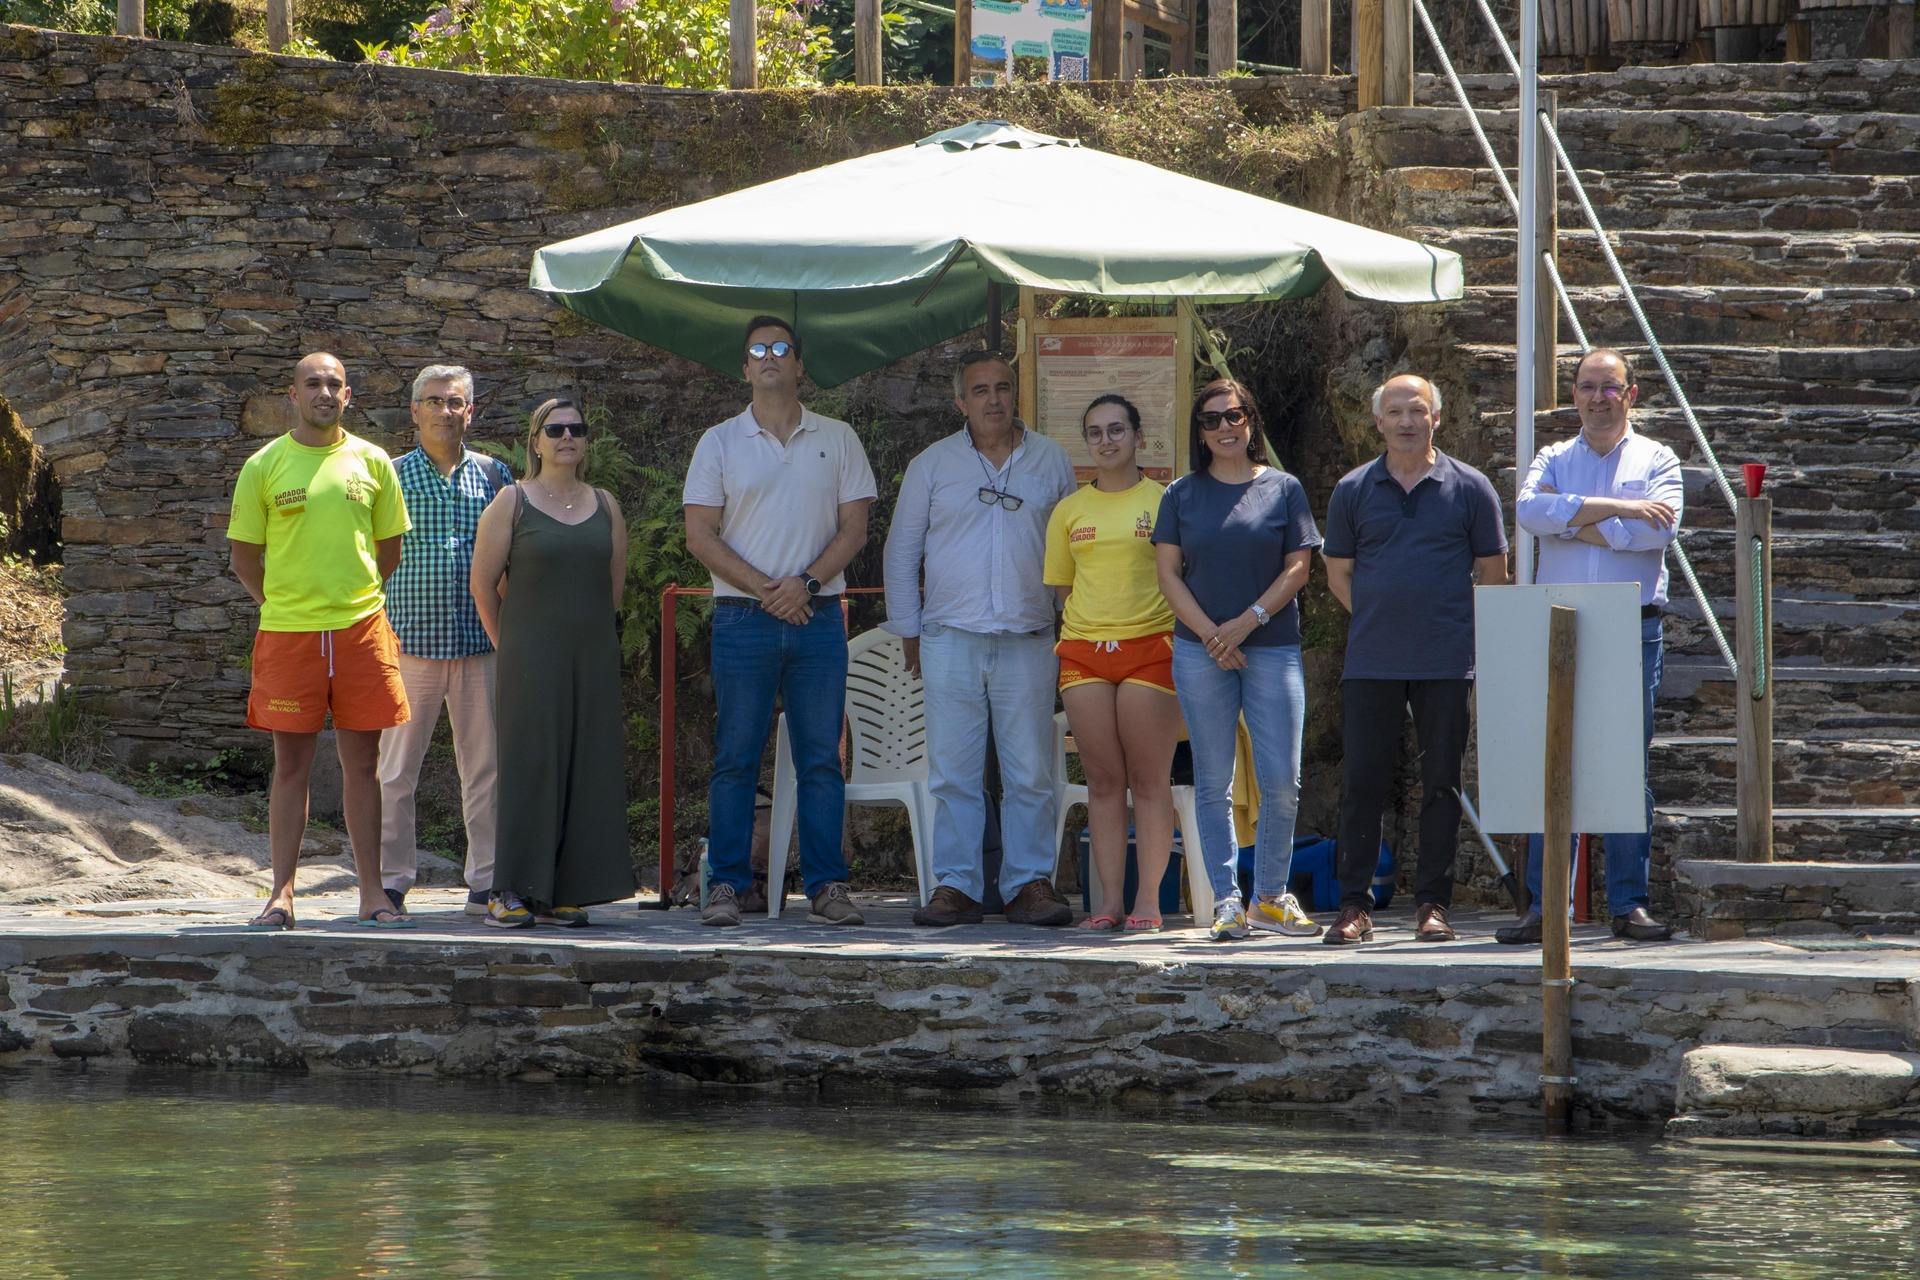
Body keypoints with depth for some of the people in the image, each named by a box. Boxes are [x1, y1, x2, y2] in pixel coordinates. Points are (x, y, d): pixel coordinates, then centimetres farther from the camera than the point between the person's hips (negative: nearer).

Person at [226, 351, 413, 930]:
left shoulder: (372, 463, 6)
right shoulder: (264, 466, 1)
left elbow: (391, 547, 15)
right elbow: (243, 557, 7)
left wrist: (358, 601, 10)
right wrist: (283, 604, 4)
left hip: (361, 630, 1)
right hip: (288, 635, -1)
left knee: (363, 763, 5)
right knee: (291, 763, 1)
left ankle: (372, 892, 9)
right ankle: (282, 894, 5)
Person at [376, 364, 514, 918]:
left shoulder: (493, 475, 10)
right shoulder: (392, 476, 4)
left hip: (480, 643, 2)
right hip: (410, 639, -2)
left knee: (485, 767, 4)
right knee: (396, 767, -1)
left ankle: (487, 882, 10)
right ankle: (390, 880, 5)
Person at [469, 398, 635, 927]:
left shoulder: (605, 506, 11)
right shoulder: (512, 502, -1)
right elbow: (484, 582, 0)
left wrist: (587, 632, 12)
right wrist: (510, 644, 4)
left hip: (593, 658, 4)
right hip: (530, 659, -4)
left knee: (587, 769, 1)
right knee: (528, 767, -7)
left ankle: (562, 892, 6)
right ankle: (510, 891, -5)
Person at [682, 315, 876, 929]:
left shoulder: (837, 440, 10)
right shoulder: (720, 442, 7)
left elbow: (854, 528, 5)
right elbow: (700, 535, 1)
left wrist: (805, 583, -10)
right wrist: (764, 589, -9)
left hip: (818, 618, 1)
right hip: (742, 619, -1)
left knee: (821, 758, 0)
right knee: (735, 758, -1)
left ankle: (826, 885, 2)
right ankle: (726, 885, 1)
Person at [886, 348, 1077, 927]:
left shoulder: (1050, 461, 10)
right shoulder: (932, 465, 8)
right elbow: (902, 551, 13)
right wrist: (908, 632, 8)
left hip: (1028, 641, 0)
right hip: (952, 638, 0)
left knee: (1031, 773, -2)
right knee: (953, 771, -3)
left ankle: (1031, 885, 2)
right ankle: (956, 886, 0)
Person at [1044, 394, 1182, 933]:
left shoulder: (1164, 500, 4)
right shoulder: (1070, 510, 13)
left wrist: (1186, 644, -5)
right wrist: (1079, 633, 7)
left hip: (1151, 646, -3)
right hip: (1084, 648, 3)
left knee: (1149, 780, -4)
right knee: (1103, 781, 3)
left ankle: (1148, 899, -2)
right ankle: (1110, 899, 4)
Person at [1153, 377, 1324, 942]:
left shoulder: (1283, 489, 6)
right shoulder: (1182, 494, 8)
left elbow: (1298, 567, 2)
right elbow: (1168, 573, 4)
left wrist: (1249, 620, -10)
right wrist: (1211, 634, -8)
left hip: (1273, 647, -1)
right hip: (1201, 651, 1)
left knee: (1281, 780, -5)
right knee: (1214, 783, 1)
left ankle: (1270, 897, 9)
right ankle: (1227, 901, 4)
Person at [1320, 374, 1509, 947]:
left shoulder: (1469, 488, 4)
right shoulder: (1353, 490, 7)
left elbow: (1492, 572, 9)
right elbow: (1337, 570, 15)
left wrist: (1451, 623, 6)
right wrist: (1376, 619, 6)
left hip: (1447, 663, -1)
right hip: (1370, 663, 1)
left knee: (1441, 783, 2)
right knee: (1362, 781, 0)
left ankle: (1433, 905, 8)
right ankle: (1355, 905, 4)